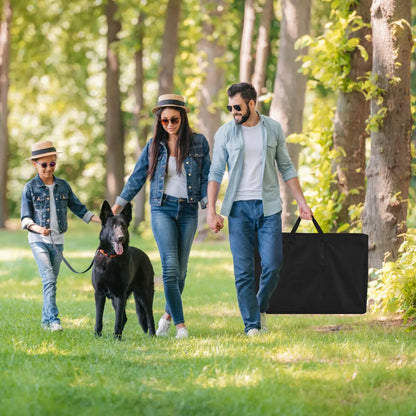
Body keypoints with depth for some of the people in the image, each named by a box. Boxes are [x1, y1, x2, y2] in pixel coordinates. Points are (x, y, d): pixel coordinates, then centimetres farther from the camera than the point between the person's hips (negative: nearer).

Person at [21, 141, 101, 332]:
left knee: (51, 281, 9)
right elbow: (25, 218, -4)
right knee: (48, 279, -18)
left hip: (58, 240, 4)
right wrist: (37, 228, -25)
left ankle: (46, 320, 18)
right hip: (38, 240, -4)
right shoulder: (30, 188, -2)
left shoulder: (63, 186, 8)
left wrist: (102, 220, 2)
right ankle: (53, 319, -24)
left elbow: (78, 208, 13)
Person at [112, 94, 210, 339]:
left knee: (181, 270, 5)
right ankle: (180, 324, -15)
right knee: (170, 266, -14)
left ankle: (168, 315, 26)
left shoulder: (199, 142, 2)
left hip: (189, 211, 1)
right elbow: (137, 178, 10)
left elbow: (206, 178, 4)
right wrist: (115, 209, 9)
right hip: (163, 209, -1)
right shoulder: (155, 145, 4)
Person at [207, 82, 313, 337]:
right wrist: (211, 211, -5)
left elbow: (286, 167, 12)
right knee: (244, 270, -3)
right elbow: (216, 173, 3)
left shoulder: (273, 129, 6)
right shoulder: (225, 133, 2)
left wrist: (301, 201, 7)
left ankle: (261, 308, 21)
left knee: (273, 265, -6)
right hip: (239, 208, -1)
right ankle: (252, 325, 4)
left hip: (269, 206, 1)